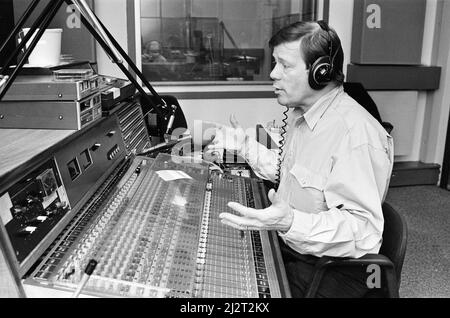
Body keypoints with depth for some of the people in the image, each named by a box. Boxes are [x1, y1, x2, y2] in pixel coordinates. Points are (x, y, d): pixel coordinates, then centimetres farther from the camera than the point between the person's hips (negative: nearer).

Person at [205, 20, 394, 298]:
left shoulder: (356, 134, -28)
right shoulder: (300, 114, 5)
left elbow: (365, 231, -31)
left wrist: (291, 223, -44)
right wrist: (245, 146, 9)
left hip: (327, 269, -8)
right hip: (287, 243, 9)